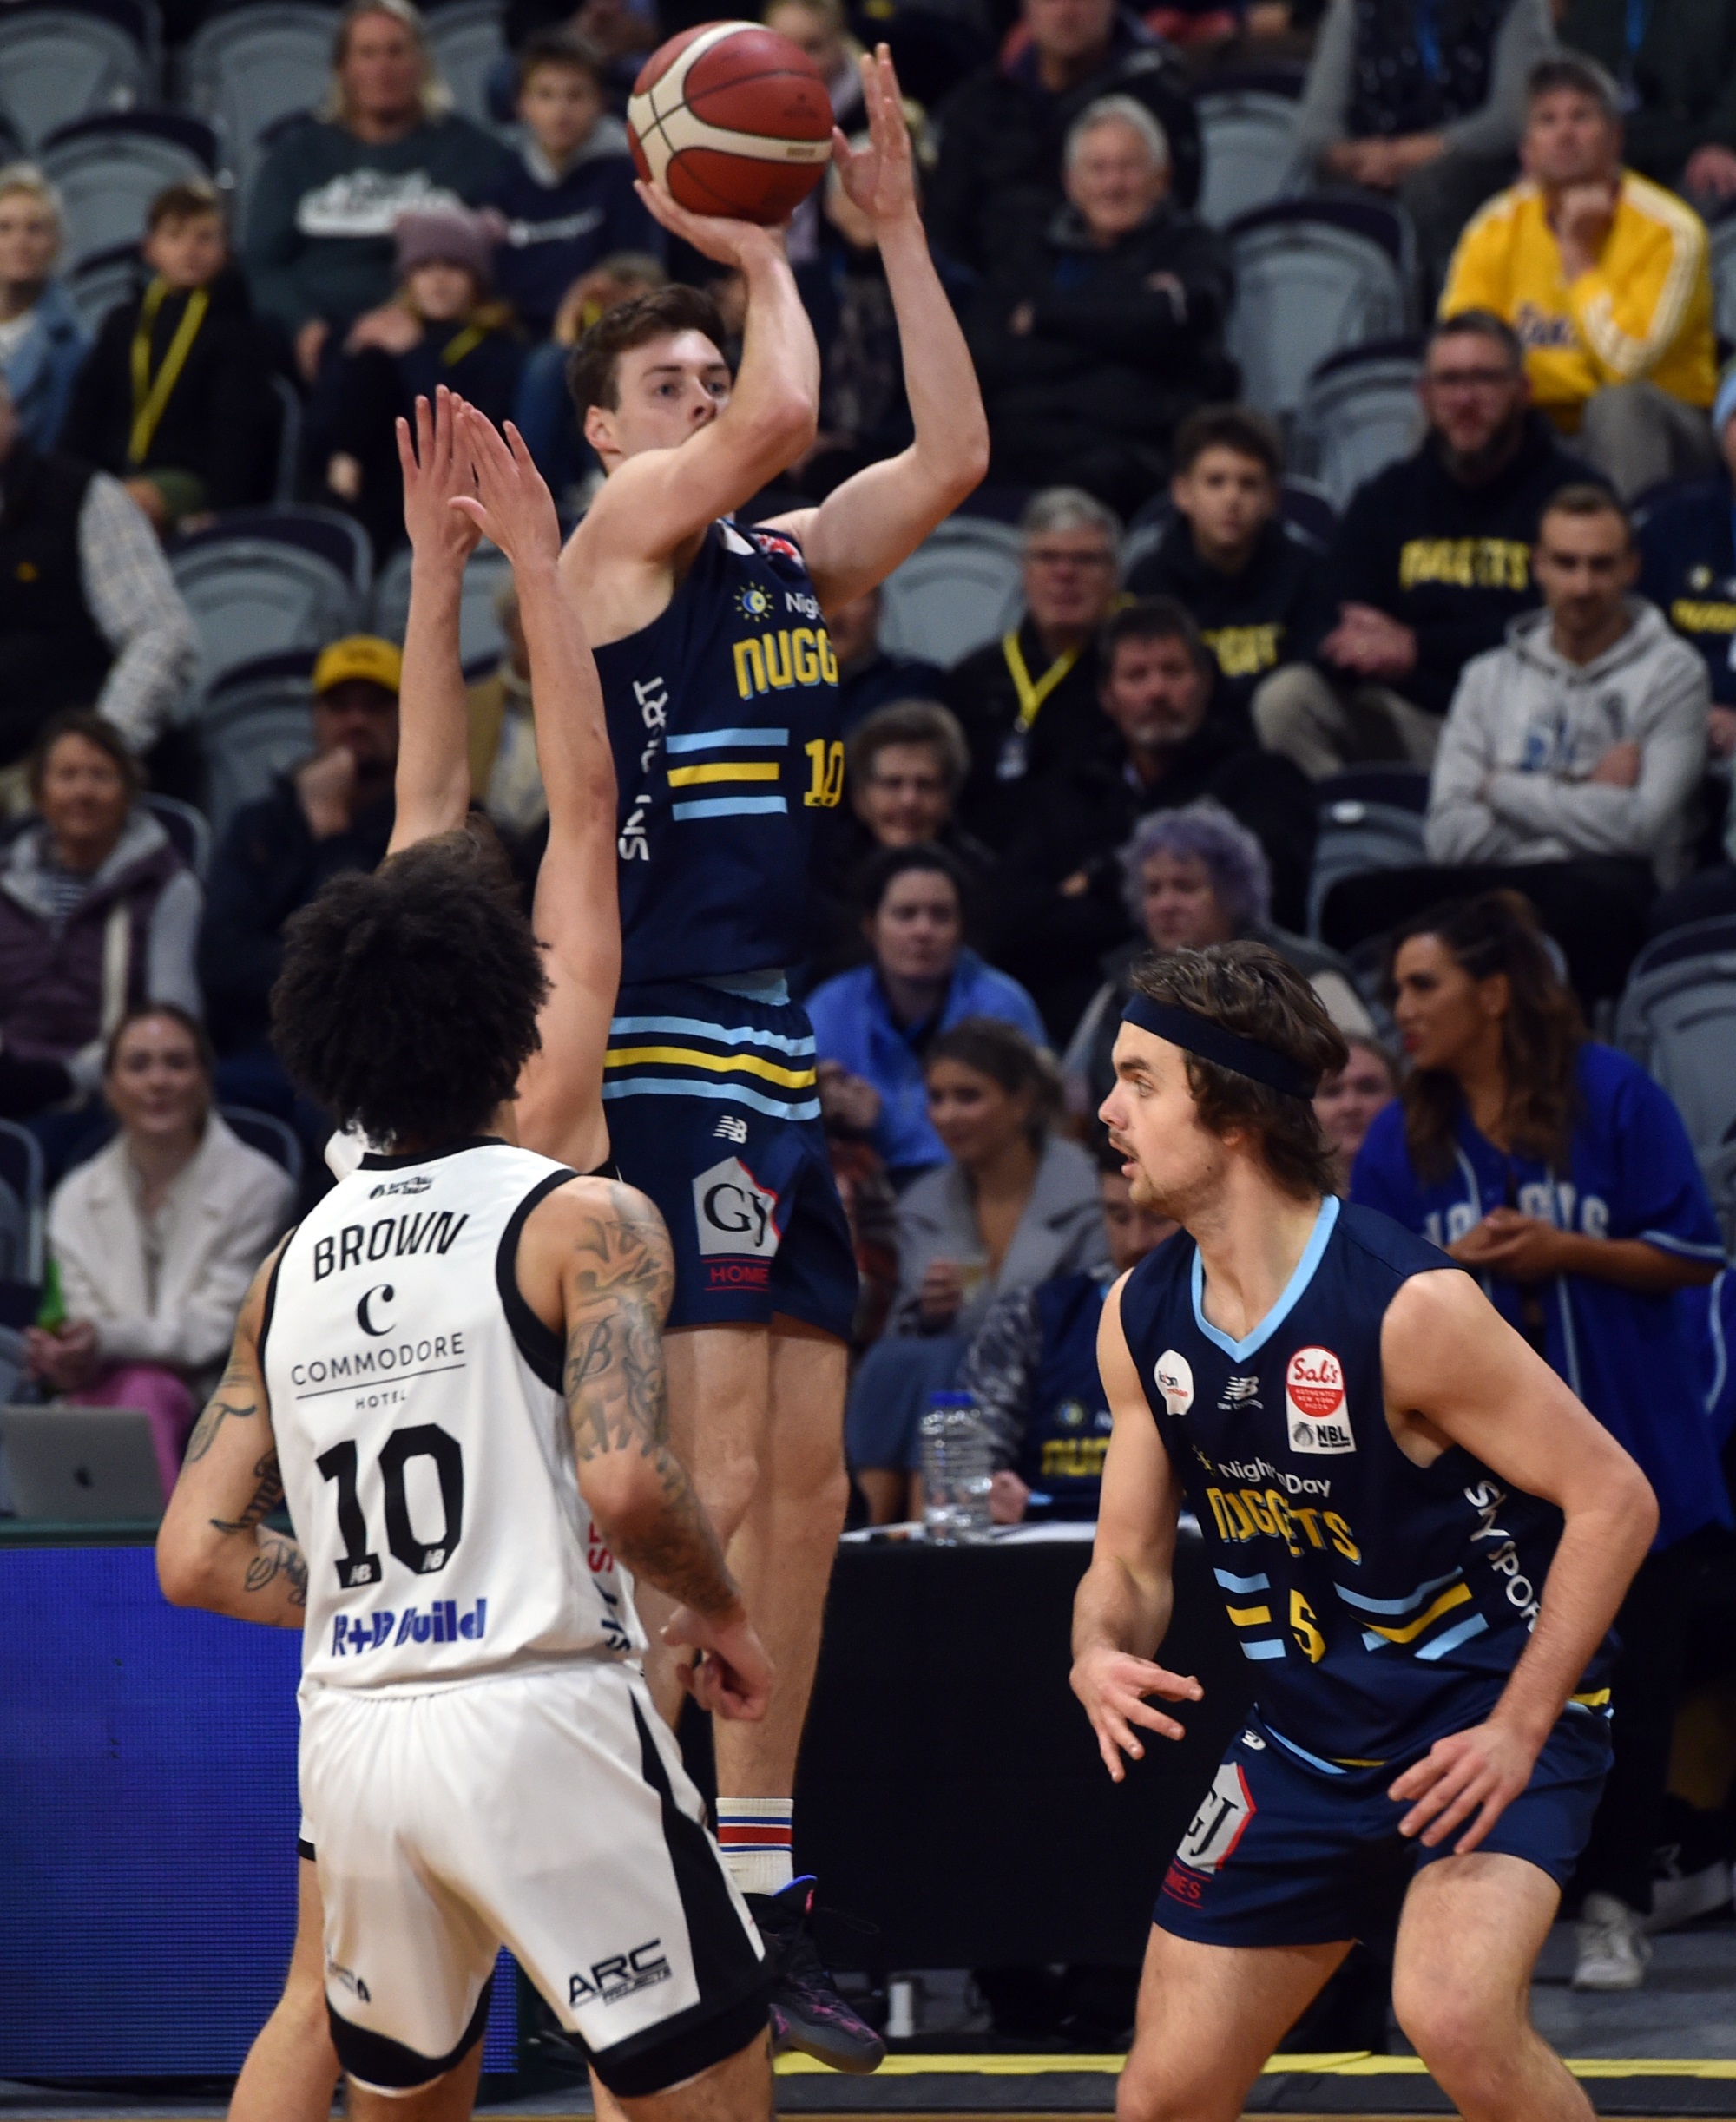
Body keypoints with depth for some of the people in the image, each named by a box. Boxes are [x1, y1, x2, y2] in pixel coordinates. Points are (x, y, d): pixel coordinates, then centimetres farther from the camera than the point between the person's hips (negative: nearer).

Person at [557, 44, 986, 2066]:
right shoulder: (624, 526, -4)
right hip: (664, 1044, -8)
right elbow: (788, 410, -19)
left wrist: (897, 225, 9)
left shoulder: (787, 560, 18)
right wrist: (754, 245, -4)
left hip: (782, 1049, 8)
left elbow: (950, 456, 11)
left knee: (802, 1484, 8)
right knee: (717, 1468, -15)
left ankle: (762, 1896, 12)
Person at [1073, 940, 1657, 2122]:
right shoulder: (1141, 1321, -2)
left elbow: (1614, 1498, -17)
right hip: (1310, 1743, 7)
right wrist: (1101, 1657, -17)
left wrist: (1519, 1728, -22)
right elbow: (1129, 1564, 7)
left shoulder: (1410, 1306, -22)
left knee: (1455, 2017, -32)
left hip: (1491, 1720, -7)